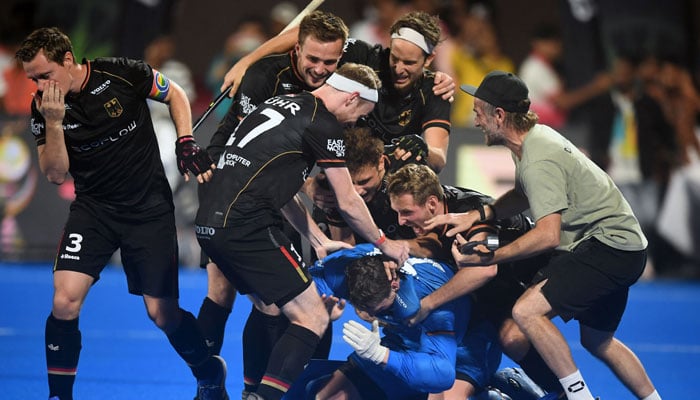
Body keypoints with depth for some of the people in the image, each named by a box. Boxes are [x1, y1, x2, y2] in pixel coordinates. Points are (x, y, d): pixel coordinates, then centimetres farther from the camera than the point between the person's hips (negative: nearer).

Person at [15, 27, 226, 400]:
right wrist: (53, 124, -20)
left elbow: (175, 94, 3)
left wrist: (186, 144, -7)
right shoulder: (43, 107, -7)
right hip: (94, 207, 2)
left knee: (163, 314, -1)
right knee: (65, 301, -18)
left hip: (150, 208, -2)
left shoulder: (121, 75, -14)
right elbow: (56, 174, -7)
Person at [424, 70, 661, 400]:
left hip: (609, 246, -11)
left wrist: (487, 257, -27)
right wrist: (476, 215, 9)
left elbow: (548, 235, -29)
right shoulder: (537, 136, 6)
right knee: (597, 341, 24)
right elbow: (526, 194, 22)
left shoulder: (538, 162, -24)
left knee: (527, 311, -20)